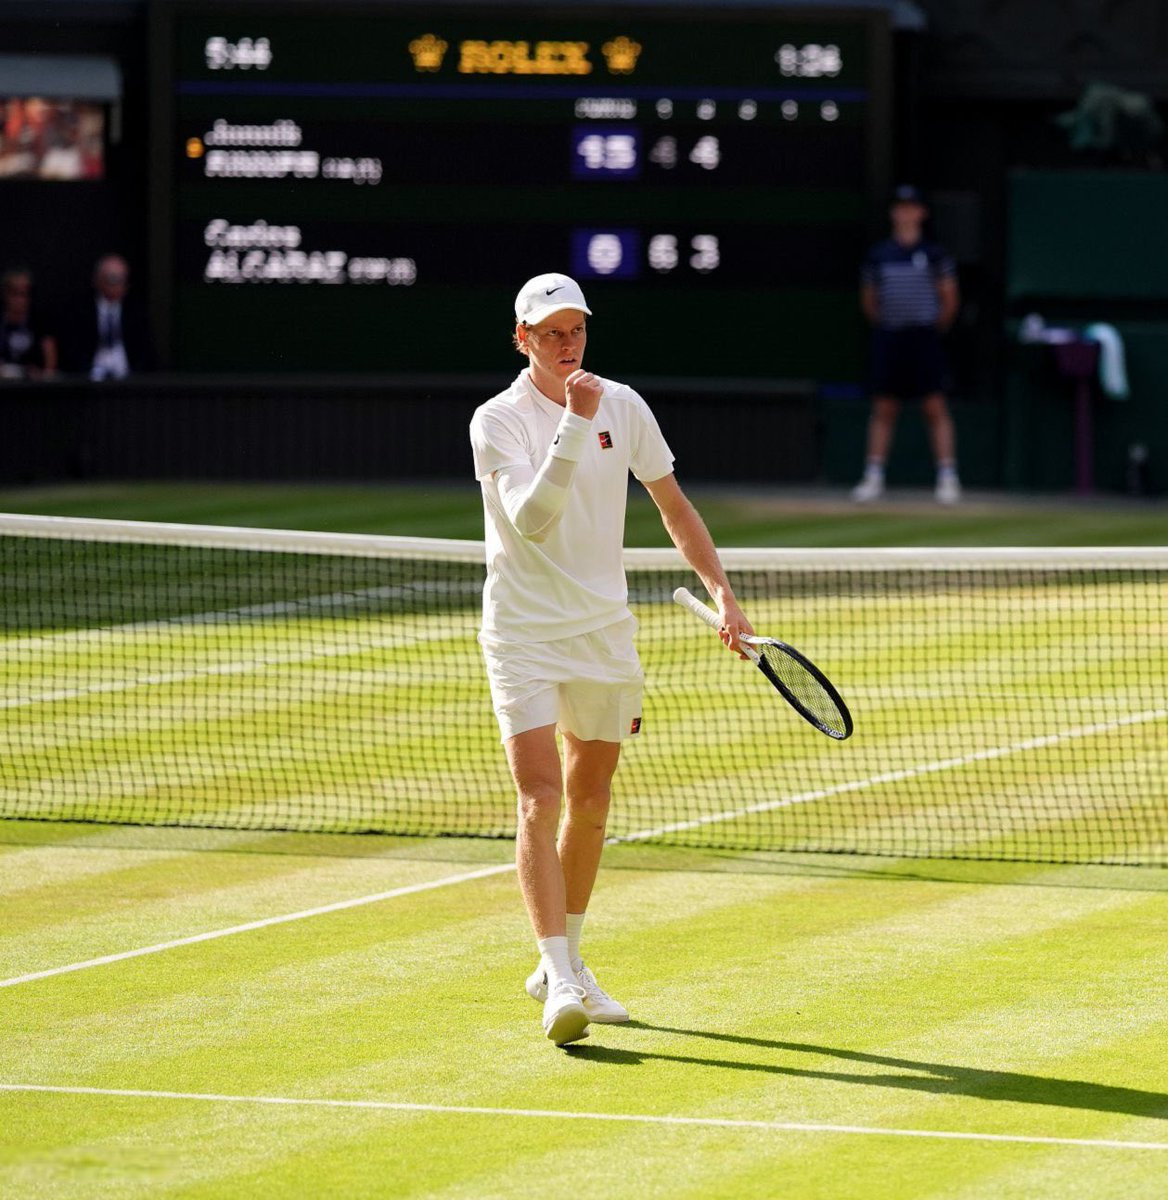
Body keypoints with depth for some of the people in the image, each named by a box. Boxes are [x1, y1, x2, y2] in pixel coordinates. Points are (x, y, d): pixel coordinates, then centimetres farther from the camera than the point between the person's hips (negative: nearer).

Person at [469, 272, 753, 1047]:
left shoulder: (623, 406, 3)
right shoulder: (500, 420, -11)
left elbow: (673, 505, 14)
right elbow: (531, 519, -25)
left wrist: (723, 591, 7)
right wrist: (573, 425, -32)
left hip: (604, 629, 5)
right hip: (524, 631, -5)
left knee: (590, 805, 12)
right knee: (541, 800, -16)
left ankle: (564, 964, 29)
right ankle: (561, 985, -22)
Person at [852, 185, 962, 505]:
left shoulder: (933, 253, 2)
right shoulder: (878, 254, 9)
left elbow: (950, 298, 6)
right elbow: (869, 300, 16)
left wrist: (936, 328, 7)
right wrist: (884, 327, 11)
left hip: (924, 337, -3)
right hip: (888, 339, 3)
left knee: (935, 407, -6)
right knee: (883, 407, 3)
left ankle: (947, 476, -5)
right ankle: (874, 476, 5)